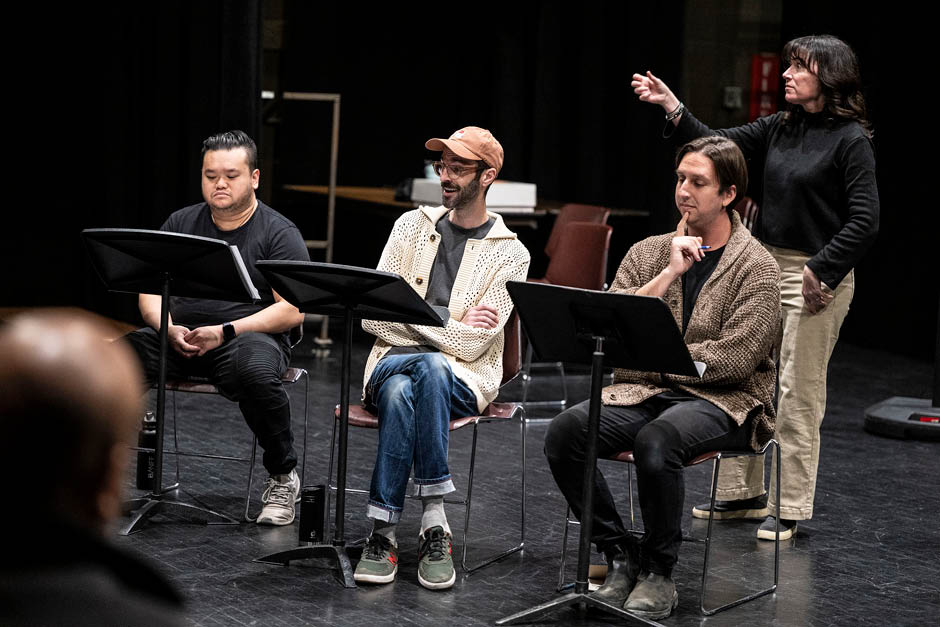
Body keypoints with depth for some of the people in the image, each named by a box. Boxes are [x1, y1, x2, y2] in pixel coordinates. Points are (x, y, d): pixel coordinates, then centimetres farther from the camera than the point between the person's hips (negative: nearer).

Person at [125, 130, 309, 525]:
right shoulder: (181, 224, 14)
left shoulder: (279, 233, 1)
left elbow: (293, 311, -8)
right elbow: (150, 293, 10)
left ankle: (283, 477, -16)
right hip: (179, 337, 3)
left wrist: (225, 332, -18)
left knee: (255, 370, -39)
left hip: (250, 335, -3)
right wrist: (170, 330, -13)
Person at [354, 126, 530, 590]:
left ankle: (384, 531, -32)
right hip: (392, 362, 2)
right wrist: (450, 322, -5)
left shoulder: (509, 253, 1)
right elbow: (373, 316, 3)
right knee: (400, 391, -35)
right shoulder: (413, 225, 12)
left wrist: (413, 316, -5)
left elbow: (472, 345, -9)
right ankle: (433, 521, -29)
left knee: (432, 368, -37)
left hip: (465, 378, -2)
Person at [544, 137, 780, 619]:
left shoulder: (756, 267, 0)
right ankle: (621, 556, -10)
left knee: (656, 440, -37)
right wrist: (668, 276, -8)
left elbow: (734, 359, -11)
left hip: (721, 401, -4)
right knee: (564, 431, -24)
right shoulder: (648, 253, 13)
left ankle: (659, 572, -16)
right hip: (642, 395, 5)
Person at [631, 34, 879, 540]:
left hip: (817, 275, -7)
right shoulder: (780, 128, 9)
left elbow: (864, 222, -14)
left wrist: (820, 271, -15)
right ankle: (744, 492, 22)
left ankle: (790, 508, 8)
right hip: (765, 266, 7)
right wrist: (671, 105, -3)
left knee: (798, 394, -2)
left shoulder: (851, 140, -10)